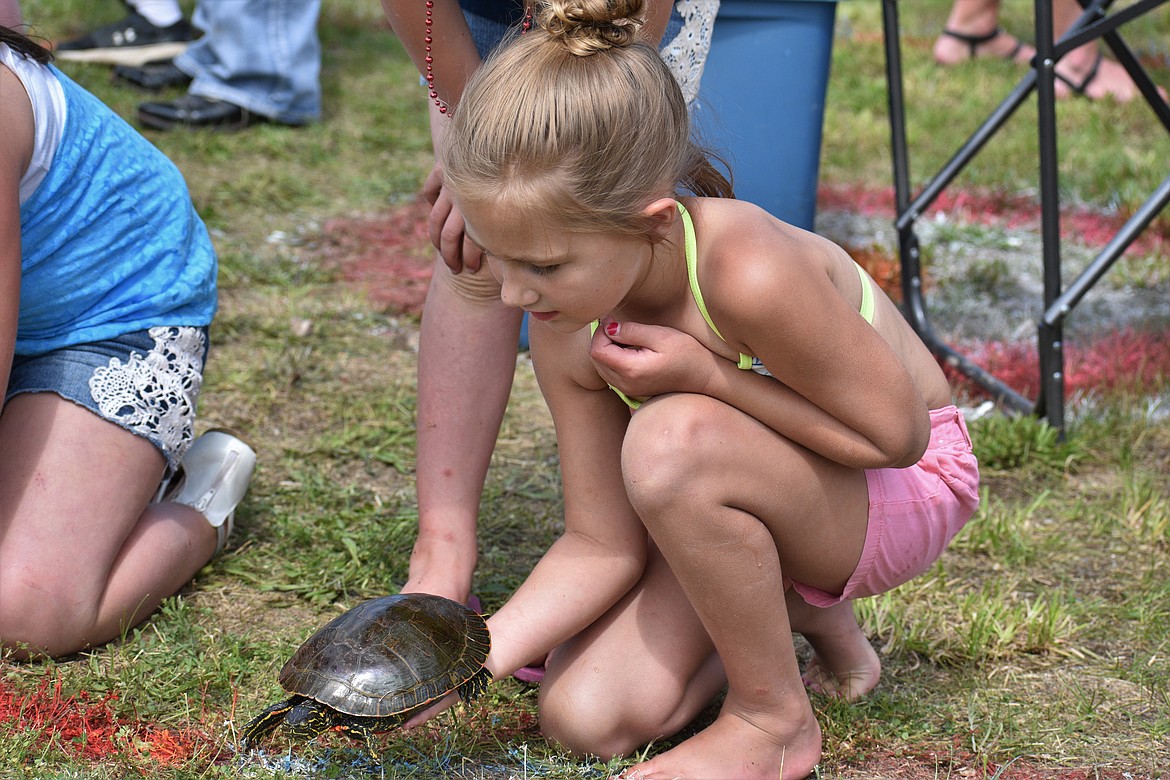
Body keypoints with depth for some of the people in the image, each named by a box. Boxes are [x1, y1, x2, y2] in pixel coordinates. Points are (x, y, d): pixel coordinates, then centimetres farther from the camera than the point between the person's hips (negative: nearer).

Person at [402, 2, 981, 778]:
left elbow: (896, 432, -24)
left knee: (671, 438, -36)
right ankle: (802, 611, 15)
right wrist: (475, 654, -25)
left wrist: (705, 374, -31)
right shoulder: (568, 334, -16)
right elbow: (601, 545, -11)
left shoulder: (747, 274, -37)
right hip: (767, 498, 6)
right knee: (586, 716, -10)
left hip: (906, 487, -6)